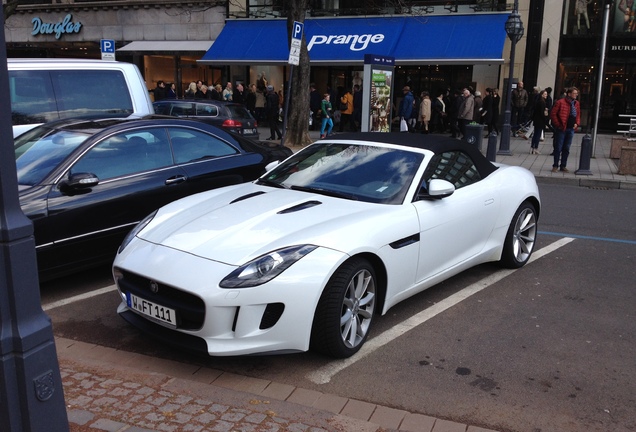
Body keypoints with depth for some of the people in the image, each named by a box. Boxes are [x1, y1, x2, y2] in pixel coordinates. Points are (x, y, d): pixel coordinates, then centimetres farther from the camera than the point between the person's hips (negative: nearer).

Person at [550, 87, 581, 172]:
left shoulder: (577, 103, 10)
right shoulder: (560, 102, -10)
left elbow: (578, 115, 20)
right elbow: (553, 114, -10)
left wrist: (577, 123, 3)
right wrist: (558, 124, -11)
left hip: (571, 129, 6)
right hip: (562, 129, -6)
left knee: (566, 148, 10)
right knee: (558, 148, 0)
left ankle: (563, 166, 18)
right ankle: (555, 166, 9)